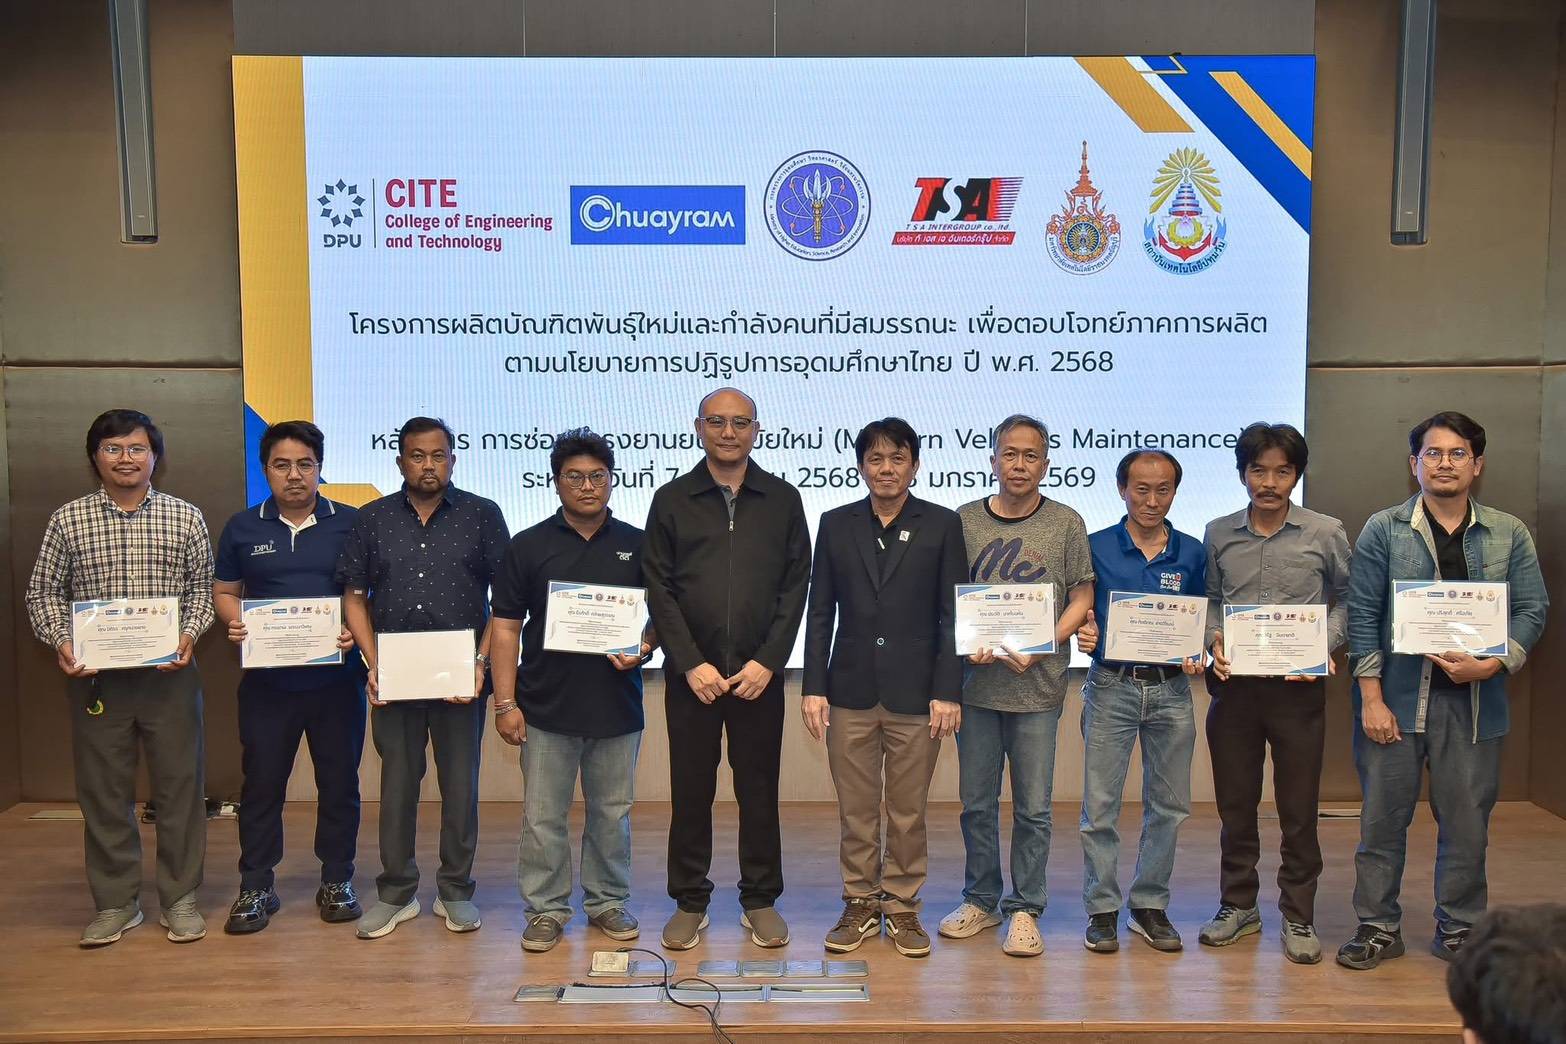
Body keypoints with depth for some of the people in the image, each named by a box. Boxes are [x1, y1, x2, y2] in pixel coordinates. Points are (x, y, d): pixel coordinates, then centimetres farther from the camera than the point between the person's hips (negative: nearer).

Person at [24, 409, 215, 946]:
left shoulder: (185, 517, 3)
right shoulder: (68, 520, 3)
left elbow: (202, 585, 6)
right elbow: (44, 591, 6)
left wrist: (189, 633, -10)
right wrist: (61, 641, -10)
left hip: (169, 674, 0)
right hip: (96, 676, 1)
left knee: (180, 784, 4)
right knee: (103, 789, 8)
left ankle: (180, 898, 18)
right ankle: (116, 902, 22)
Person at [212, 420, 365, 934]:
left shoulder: (351, 524, 1)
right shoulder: (243, 527, 7)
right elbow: (223, 592, 12)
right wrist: (235, 623, -9)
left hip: (336, 676, -1)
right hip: (266, 679, 1)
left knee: (339, 781, 8)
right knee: (261, 782, 6)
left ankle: (337, 881, 22)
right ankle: (256, 888, 19)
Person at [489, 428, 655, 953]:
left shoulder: (636, 545, 5)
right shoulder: (529, 546, 2)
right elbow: (505, 626, 1)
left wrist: (643, 648, -10)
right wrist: (505, 702, -5)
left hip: (617, 706, 1)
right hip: (546, 707, -1)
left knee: (612, 812, 11)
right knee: (543, 816, 5)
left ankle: (608, 903, 27)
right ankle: (546, 910, 19)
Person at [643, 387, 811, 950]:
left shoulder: (782, 500, 6)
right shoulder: (672, 500, 4)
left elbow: (795, 586, 2)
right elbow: (658, 589, 0)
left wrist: (768, 661, -7)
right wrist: (691, 663, -9)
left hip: (760, 674, 0)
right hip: (690, 674, 0)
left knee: (759, 790, 8)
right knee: (690, 791, 7)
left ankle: (760, 901, 22)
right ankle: (690, 902, 21)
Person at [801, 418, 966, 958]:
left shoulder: (942, 525, 1)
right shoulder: (836, 525, 7)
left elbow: (953, 615, -1)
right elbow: (820, 613, 6)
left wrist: (948, 692, -7)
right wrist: (814, 687, 0)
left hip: (915, 693, -1)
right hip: (851, 692, 2)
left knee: (908, 812, 8)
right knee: (856, 811, 9)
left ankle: (902, 907, 22)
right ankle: (860, 904, 24)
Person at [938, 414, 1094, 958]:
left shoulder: (1065, 523, 1)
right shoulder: (964, 520, 5)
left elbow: (1081, 597, 0)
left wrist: (1038, 648, -12)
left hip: (1037, 688, -2)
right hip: (976, 683, 2)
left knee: (1033, 807, 5)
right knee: (976, 802, 11)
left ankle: (1024, 910, 18)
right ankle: (981, 900, 27)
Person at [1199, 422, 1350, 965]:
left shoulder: (1326, 534, -1)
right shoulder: (1219, 534, 4)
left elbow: (1347, 599, 6)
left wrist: (1324, 645, -9)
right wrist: (1214, 640, -5)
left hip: (1298, 687, -2)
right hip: (1233, 684, 2)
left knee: (1299, 808, 6)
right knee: (1235, 803, 12)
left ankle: (1298, 917, 21)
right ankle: (1238, 905, 27)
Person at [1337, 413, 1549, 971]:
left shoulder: (1509, 534, 7)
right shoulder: (1383, 529, 1)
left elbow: (1532, 610, 6)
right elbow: (1362, 614, -2)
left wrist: (1492, 664, -12)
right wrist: (1371, 697, -7)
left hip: (1475, 700, 2)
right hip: (1397, 695, -1)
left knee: (1467, 820, 9)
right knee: (1383, 818, 5)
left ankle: (1459, 929, 26)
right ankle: (1378, 927, 18)